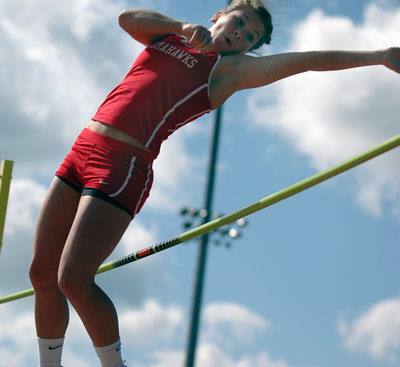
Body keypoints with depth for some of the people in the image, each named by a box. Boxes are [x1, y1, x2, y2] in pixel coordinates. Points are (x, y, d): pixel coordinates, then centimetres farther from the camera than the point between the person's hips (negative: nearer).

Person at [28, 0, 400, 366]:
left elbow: (306, 60, -3)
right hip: (82, 148, 5)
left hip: (124, 164, -5)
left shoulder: (229, 69, 4)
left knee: (73, 279, -16)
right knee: (41, 273, 6)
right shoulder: (166, 36, 18)